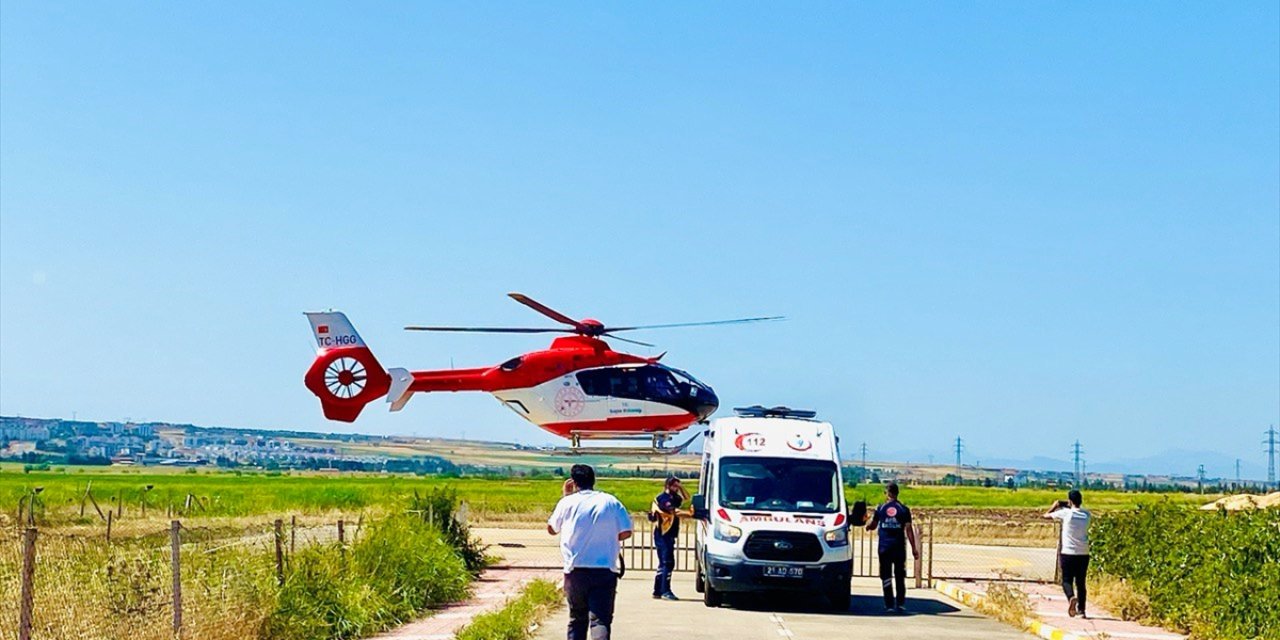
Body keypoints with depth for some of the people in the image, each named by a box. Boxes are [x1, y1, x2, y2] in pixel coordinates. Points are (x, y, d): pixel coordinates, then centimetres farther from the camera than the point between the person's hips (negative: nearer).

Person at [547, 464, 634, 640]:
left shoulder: (568, 502, 1)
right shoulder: (611, 502, 2)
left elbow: (551, 529, 16)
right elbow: (626, 532, 0)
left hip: (575, 571, 1)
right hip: (605, 571, -1)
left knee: (577, 619, 18)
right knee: (601, 619, -7)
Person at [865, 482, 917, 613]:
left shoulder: (880, 509, 3)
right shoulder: (904, 510, 1)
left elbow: (872, 526, 13)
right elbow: (908, 529, -4)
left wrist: (867, 526, 37)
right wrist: (914, 548, 0)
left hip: (884, 547, 0)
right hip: (899, 547, 0)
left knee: (886, 576, 2)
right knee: (900, 576, 9)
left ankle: (889, 605, -2)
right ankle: (901, 604, 6)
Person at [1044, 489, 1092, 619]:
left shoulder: (1065, 513, -7)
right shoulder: (1087, 515, 5)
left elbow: (1046, 515, 5)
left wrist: (1055, 506, 20)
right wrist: (1066, 506, 28)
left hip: (1068, 553, -3)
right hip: (1083, 554, 3)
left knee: (1067, 580, 3)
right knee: (1080, 583, 11)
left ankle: (1071, 597, -26)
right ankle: (1081, 610, 7)